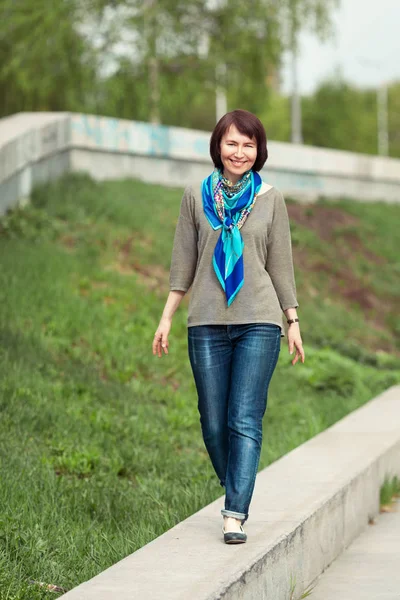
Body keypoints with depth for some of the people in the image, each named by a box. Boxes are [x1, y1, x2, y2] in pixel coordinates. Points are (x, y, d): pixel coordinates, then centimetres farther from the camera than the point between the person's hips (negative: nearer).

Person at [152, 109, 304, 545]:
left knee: (246, 420, -9)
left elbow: (281, 264, 9)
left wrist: (292, 322, 7)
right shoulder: (197, 196, 7)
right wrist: (166, 318, 8)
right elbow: (183, 263, 11)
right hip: (207, 324, 2)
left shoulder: (270, 199, 6)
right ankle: (235, 491, 23)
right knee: (213, 423, 4)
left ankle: (235, 514, -11)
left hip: (259, 322, -2)